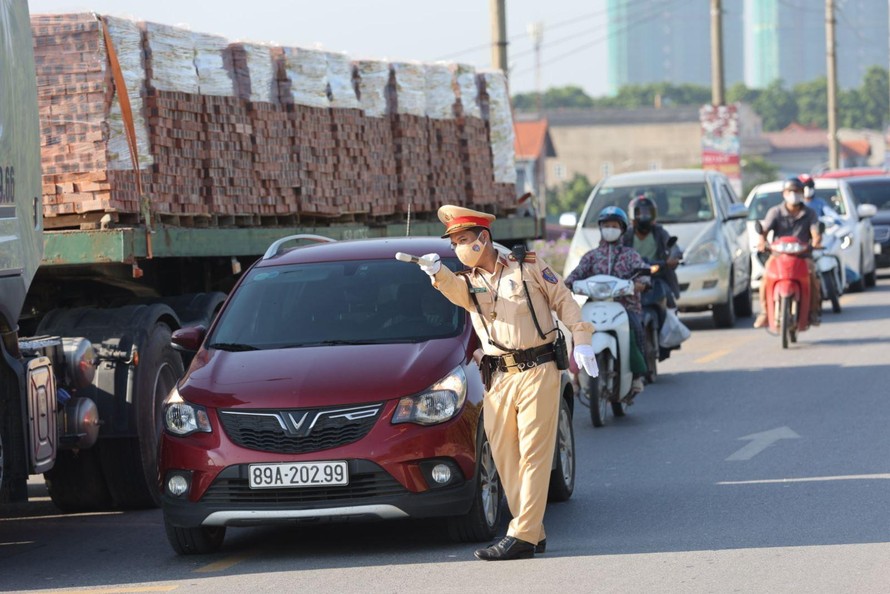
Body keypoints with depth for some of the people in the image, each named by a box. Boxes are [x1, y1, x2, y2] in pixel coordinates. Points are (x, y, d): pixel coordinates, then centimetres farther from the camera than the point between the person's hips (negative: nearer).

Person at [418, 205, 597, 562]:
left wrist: (581, 340, -1)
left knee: (533, 454, -8)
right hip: (498, 378, 4)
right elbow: (457, 291, -13)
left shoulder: (527, 265, 5)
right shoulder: (468, 280, 11)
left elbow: (563, 300, 9)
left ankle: (522, 536, -13)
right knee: (504, 457, 2)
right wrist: (437, 272, -34)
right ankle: (534, 533, 10)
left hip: (537, 371, -4)